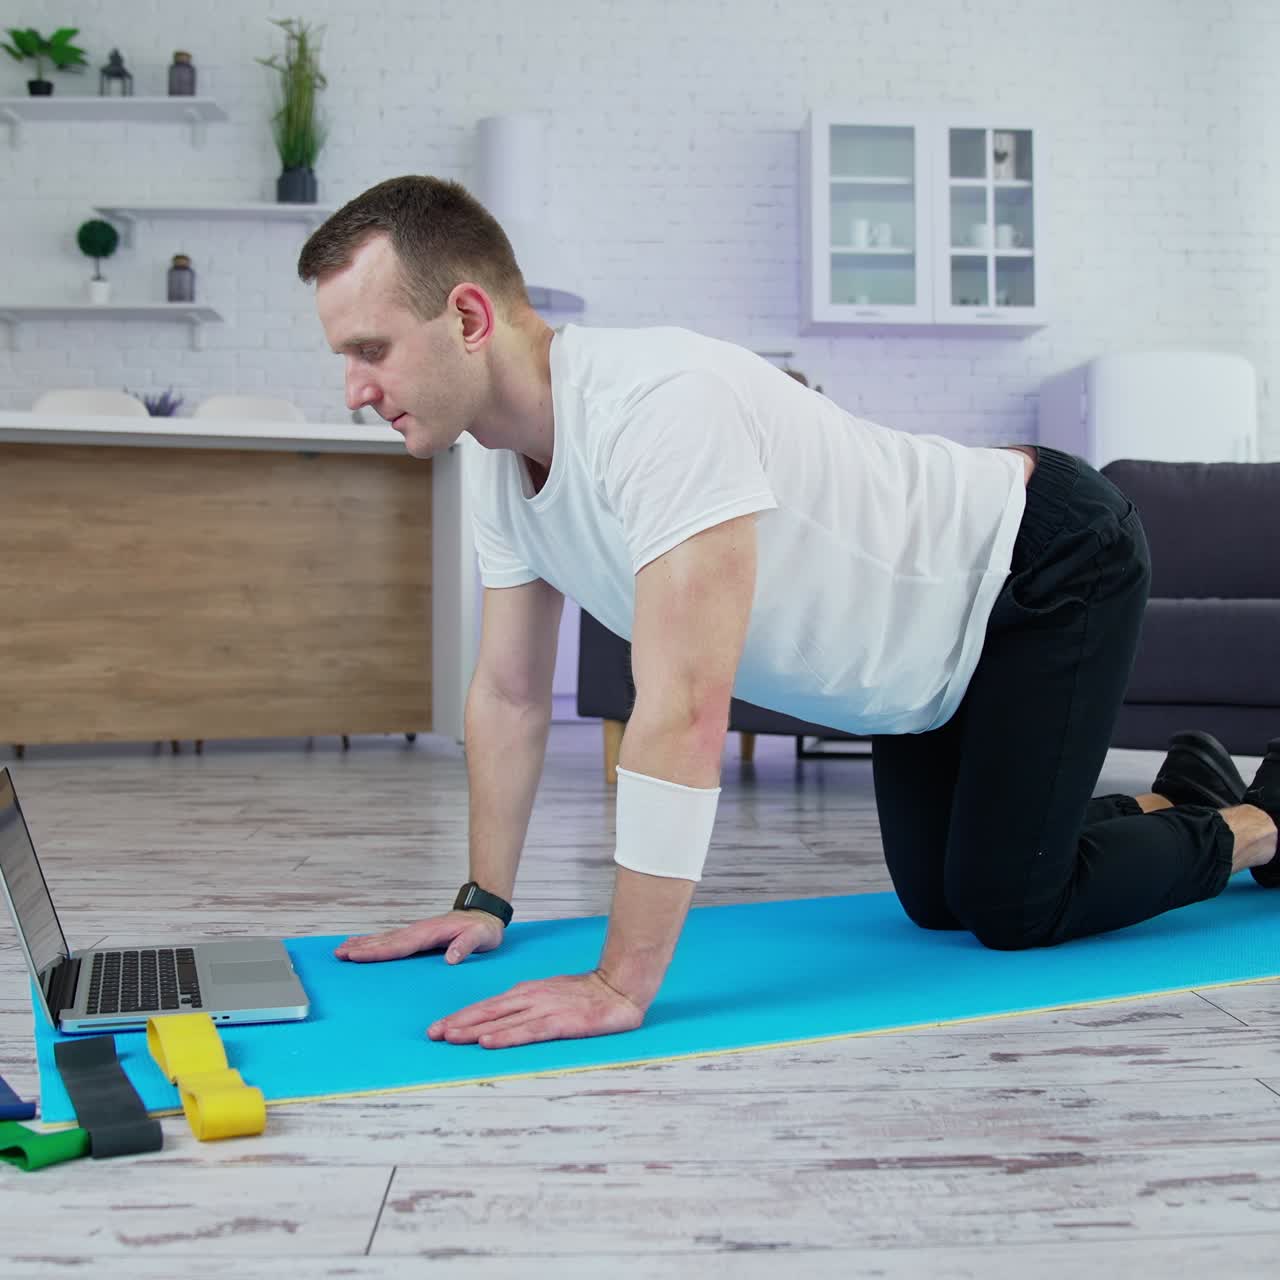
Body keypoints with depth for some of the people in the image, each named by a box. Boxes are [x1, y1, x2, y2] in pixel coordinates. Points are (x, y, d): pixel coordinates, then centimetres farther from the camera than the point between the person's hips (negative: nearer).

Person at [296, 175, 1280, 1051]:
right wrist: (485, 901, 4)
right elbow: (509, 694, 1)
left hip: (1055, 563, -8)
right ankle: (1185, 799, 38)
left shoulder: (655, 406, -39)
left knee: (1010, 904, -10)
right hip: (935, 641, 8)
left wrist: (621, 987, -41)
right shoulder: (505, 468, -9)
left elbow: (684, 715, -44)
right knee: (936, 900, 15)